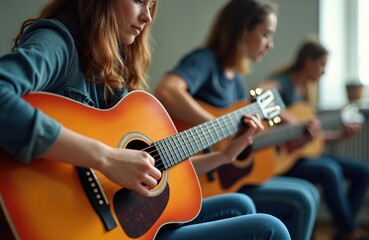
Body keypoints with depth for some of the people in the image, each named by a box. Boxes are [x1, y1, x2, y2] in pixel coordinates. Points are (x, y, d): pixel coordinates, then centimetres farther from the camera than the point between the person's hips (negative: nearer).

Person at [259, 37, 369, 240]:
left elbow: (310, 134, 16)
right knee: (330, 170, -33)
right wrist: (286, 118, -34)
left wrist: (341, 134, 6)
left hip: (303, 152, 10)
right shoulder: (283, 82, -12)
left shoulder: (306, 89, 15)